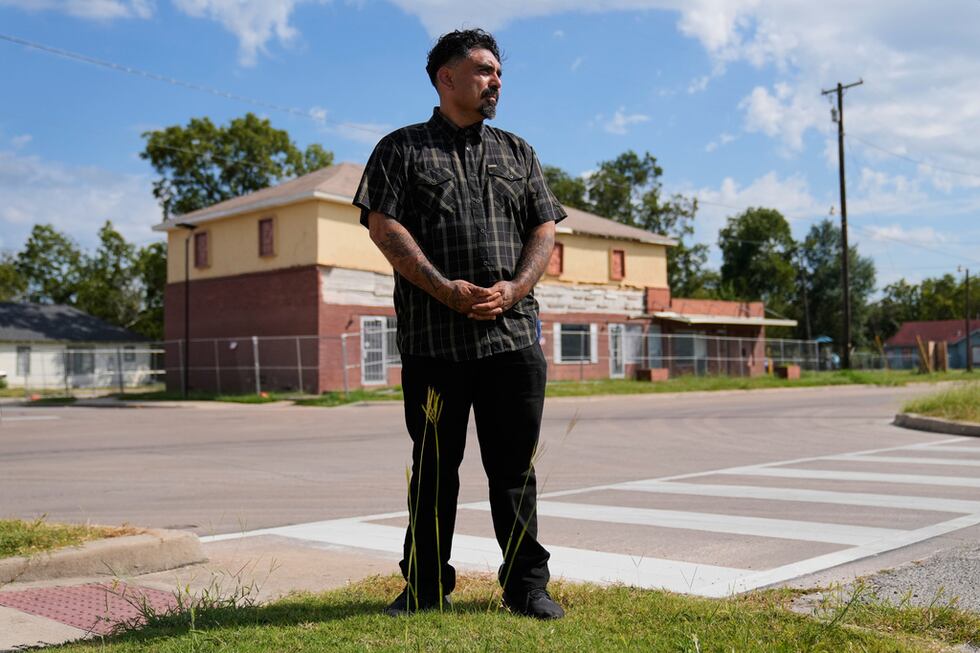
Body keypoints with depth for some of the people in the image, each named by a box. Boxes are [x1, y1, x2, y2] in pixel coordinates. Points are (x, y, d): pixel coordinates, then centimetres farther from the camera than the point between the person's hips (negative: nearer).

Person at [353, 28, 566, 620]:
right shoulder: (401, 149, 9)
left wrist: (512, 290, -6)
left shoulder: (518, 152, 19)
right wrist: (447, 290, -14)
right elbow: (384, 226, -3)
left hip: (514, 334, 3)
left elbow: (545, 230, 12)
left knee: (515, 466, 6)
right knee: (434, 466, 5)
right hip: (433, 339, -2)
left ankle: (527, 584, 17)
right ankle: (426, 588, 18)